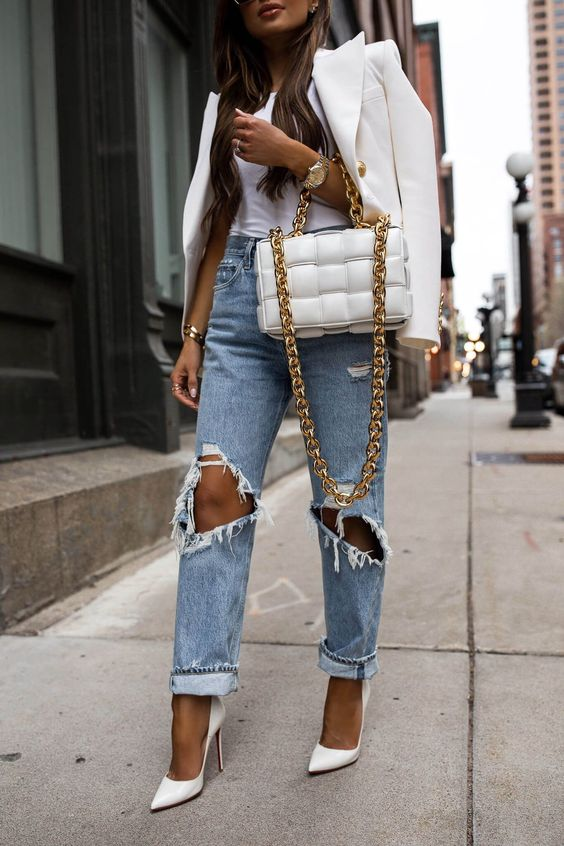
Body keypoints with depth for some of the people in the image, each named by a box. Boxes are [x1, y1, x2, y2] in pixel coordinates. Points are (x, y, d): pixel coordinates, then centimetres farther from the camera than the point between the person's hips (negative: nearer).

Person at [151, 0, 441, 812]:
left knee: (343, 498, -2)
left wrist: (295, 157, -11)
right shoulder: (228, 103, 21)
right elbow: (217, 226, 16)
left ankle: (350, 680, 17)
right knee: (217, 487, -9)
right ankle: (194, 716, -4)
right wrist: (193, 335, 8)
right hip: (241, 300, 4)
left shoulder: (357, 71, 11)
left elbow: (384, 203, 2)